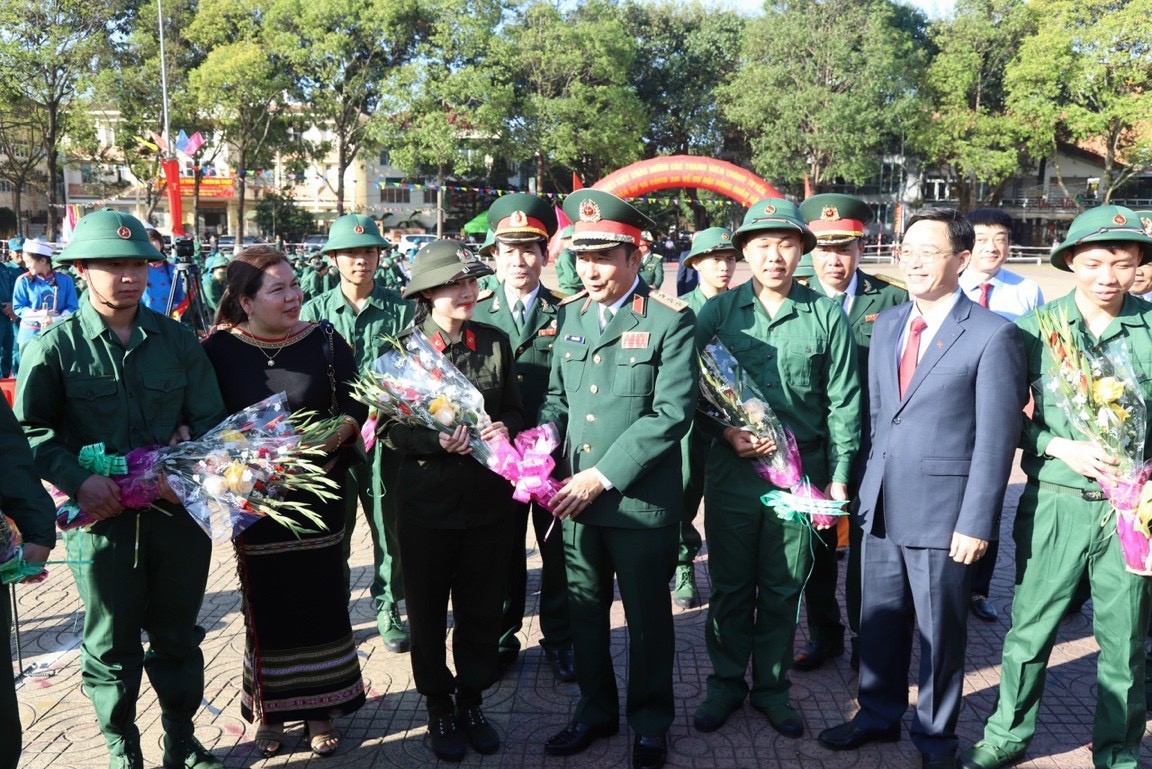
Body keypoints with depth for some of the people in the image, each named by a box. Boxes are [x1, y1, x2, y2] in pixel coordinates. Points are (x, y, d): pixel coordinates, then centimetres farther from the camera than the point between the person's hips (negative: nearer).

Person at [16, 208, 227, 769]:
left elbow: (209, 416, 3)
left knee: (178, 635, 16)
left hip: (179, 510, 2)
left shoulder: (176, 338, 3)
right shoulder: (55, 346, -4)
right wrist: (78, 481, -18)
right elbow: (31, 430, -4)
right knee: (112, 644, 13)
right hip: (103, 517, -2)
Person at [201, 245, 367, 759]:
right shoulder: (220, 349, -3)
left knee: (321, 601, 7)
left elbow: (355, 409, -1)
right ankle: (271, 711, 29)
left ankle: (320, 708, 26)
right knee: (265, 606, 11)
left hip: (318, 498, 1)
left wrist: (337, 432, -19)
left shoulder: (325, 342, -1)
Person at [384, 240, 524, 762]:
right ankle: (438, 706, 33)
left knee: (482, 607, 14)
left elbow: (515, 409, 8)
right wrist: (438, 441, -24)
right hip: (427, 500, -2)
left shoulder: (496, 342, 1)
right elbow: (393, 430, -7)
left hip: (490, 500, 2)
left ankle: (472, 700, 35)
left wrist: (504, 429, -14)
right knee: (428, 610, 13)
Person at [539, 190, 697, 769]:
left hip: (640, 499, -5)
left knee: (647, 616, 12)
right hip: (574, 496, 5)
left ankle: (649, 722, 32)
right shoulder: (569, 314, 8)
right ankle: (595, 709, 38)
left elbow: (671, 413, -16)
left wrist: (604, 476, -18)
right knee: (584, 611, 17)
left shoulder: (670, 320, -9)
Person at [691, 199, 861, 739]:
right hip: (732, 471, 0)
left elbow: (843, 403, 1)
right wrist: (726, 433, -13)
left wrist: (839, 477, -1)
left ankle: (772, 688, 29)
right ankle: (726, 684, 29)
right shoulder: (718, 311, 0)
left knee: (783, 589, 12)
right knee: (729, 586, 11)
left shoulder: (827, 317, -1)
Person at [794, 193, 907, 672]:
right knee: (817, 544, 13)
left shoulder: (892, 301, -3)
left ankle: (864, 638, 27)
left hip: (872, 448, -1)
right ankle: (823, 633, 31)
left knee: (866, 545, 10)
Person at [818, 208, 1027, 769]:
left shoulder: (992, 335, -11)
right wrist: (870, 486, 12)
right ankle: (879, 715, 37)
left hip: (941, 511, -5)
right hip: (882, 506, 6)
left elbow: (996, 439, -12)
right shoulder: (887, 324, 9)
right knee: (879, 619, 17)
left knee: (940, 631, 11)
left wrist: (976, 523, -14)